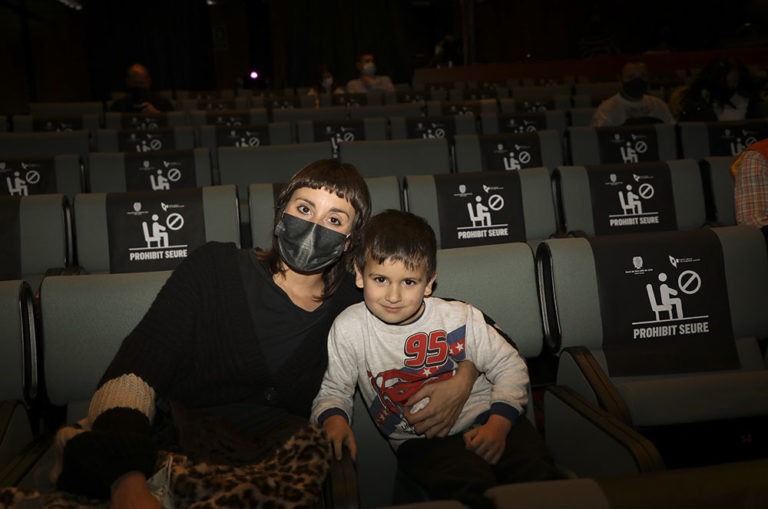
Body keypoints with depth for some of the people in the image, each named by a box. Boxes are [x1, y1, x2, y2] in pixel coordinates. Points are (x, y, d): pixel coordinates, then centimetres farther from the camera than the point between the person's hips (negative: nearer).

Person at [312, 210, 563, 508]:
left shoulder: (460, 318, -5)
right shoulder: (348, 329, -5)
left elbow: (509, 366, 4)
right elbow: (334, 389, 6)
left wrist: (498, 424, -10)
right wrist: (333, 418, -17)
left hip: (481, 420, 2)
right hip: (419, 441, -1)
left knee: (536, 472, -22)